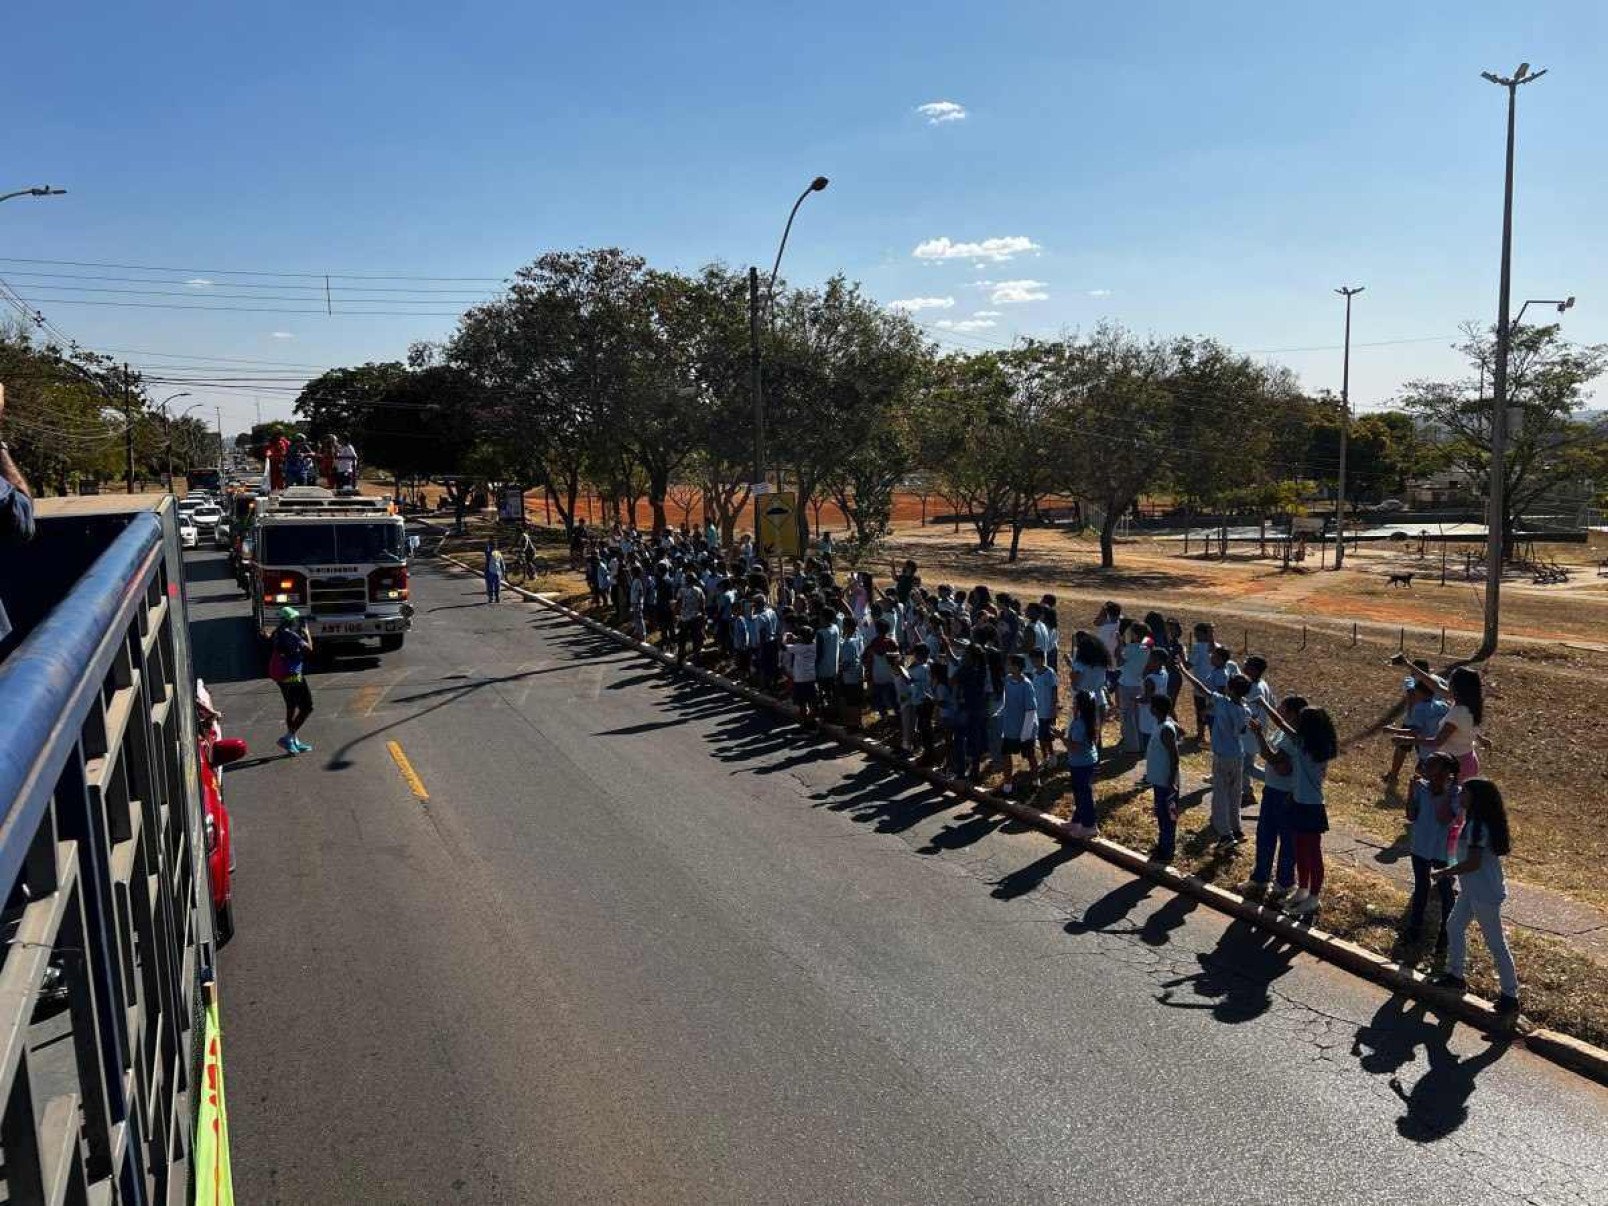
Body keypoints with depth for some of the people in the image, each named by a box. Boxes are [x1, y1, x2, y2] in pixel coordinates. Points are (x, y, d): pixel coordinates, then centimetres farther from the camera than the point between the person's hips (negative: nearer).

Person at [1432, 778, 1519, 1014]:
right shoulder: (1477, 821, 4)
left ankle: (1511, 996, 12)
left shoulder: (1477, 826, -25)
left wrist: (1443, 873, -18)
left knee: (1496, 943, 1)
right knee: (1454, 926, 20)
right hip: (1473, 890, 10)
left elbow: (1473, 863, -27)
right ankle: (1455, 974, 32)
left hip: (1485, 894, -10)